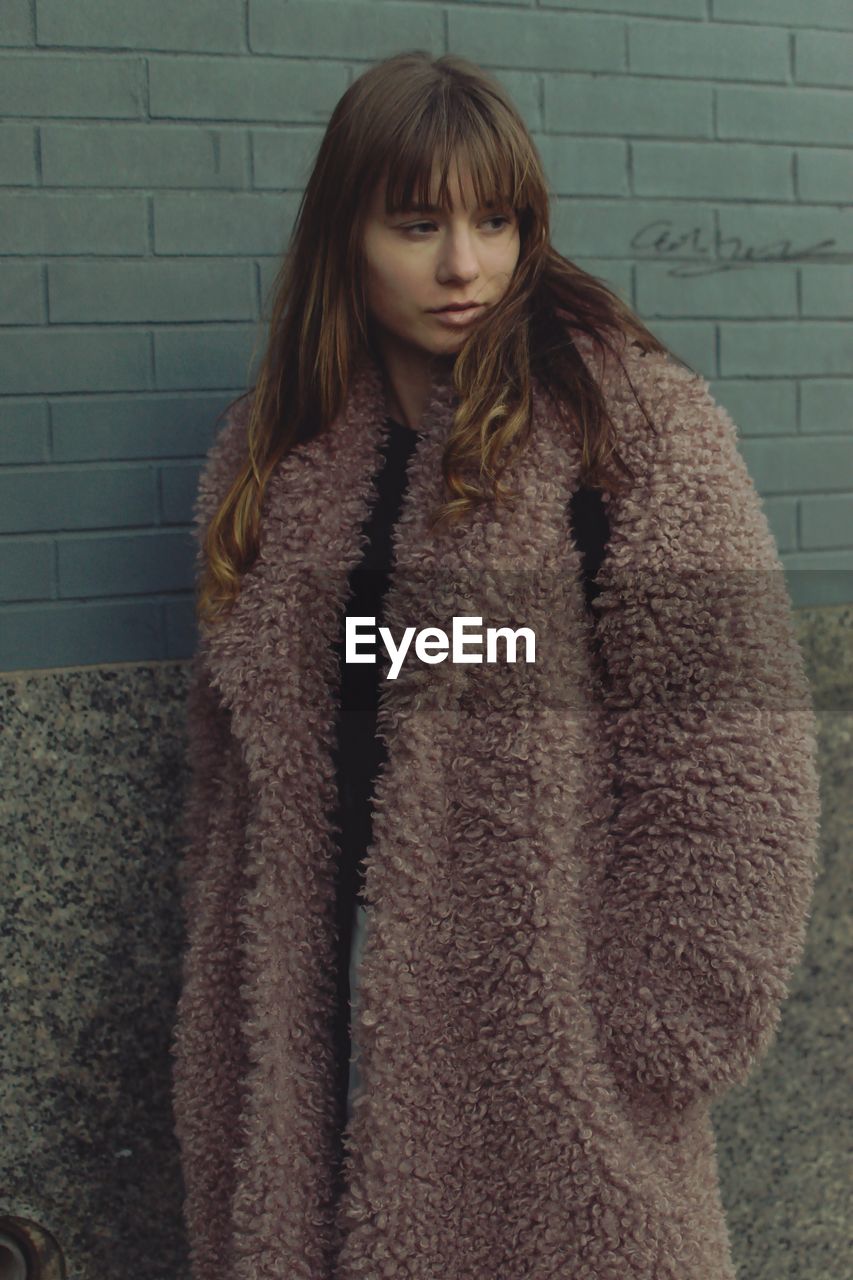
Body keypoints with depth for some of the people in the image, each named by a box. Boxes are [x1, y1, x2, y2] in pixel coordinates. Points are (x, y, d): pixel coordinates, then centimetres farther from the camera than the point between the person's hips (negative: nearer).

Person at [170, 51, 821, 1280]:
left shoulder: (636, 422, -8)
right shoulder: (275, 450, 7)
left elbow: (727, 754, -12)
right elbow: (239, 756, 9)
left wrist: (648, 1038, -13)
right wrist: (233, 997, 6)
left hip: (545, 1025, -4)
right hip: (316, 1016, 4)